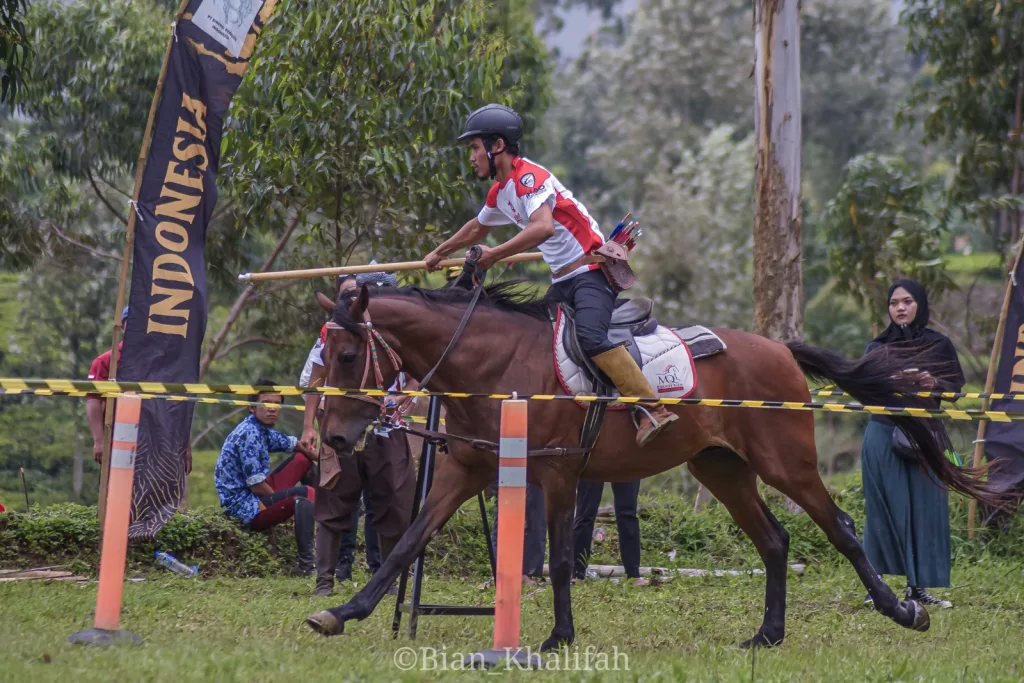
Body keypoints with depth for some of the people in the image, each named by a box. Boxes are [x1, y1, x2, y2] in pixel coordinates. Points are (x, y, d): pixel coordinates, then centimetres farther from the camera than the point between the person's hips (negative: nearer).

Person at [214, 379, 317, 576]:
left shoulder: (263, 430, 8)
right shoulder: (249, 435, -20)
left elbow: (297, 446, 21)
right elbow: (257, 486, -22)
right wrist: (287, 504, -8)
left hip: (260, 496, 10)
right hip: (247, 509, -10)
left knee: (303, 458, 16)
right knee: (305, 495, -29)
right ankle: (307, 565, -31)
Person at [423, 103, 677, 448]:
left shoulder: (529, 177, -14)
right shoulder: (500, 191, 15)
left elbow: (543, 227, -32)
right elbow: (477, 228, 37)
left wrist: (494, 255, -26)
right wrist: (439, 253, 48)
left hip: (590, 272, -10)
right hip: (562, 281, 10)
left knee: (590, 336, -30)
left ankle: (654, 409, -32)